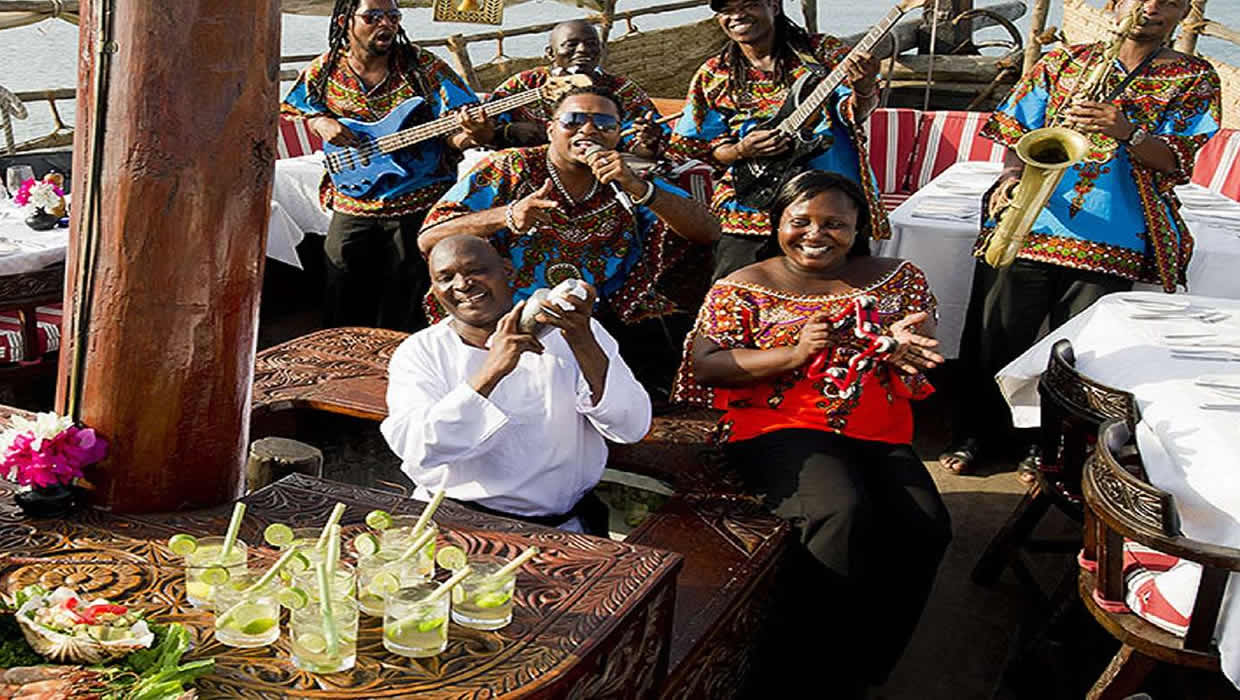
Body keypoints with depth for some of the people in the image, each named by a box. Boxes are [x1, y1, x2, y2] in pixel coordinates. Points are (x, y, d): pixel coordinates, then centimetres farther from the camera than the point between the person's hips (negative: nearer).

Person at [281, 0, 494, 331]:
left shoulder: (424, 65, -4)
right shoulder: (323, 72, 2)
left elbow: (457, 132, -8)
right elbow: (288, 110, 16)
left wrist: (471, 133, -31)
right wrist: (318, 121, -5)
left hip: (421, 205, -2)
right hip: (352, 207, 2)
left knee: (405, 311, 5)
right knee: (343, 310, 7)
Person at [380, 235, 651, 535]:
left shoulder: (566, 332, 4)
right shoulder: (419, 352, 3)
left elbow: (632, 428, -7)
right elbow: (414, 449, -14)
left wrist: (583, 342, -22)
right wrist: (492, 371, -24)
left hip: (557, 527, 0)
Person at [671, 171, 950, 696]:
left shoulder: (895, 279, 14)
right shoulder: (744, 287, 6)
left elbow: (925, 348, 9)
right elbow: (703, 363, -4)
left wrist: (901, 346, -17)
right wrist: (792, 354, -15)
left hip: (879, 434, 4)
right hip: (779, 430, -3)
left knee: (925, 528, -22)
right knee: (840, 512, -32)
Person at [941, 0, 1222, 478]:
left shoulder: (1194, 79, 9)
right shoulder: (1064, 61, 13)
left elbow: (1176, 164, -2)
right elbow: (1016, 133, 12)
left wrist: (1127, 132, -20)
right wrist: (1011, 176, -8)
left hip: (1112, 237, -1)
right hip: (1028, 224, 1)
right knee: (995, 336, 2)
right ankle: (977, 433, 21)